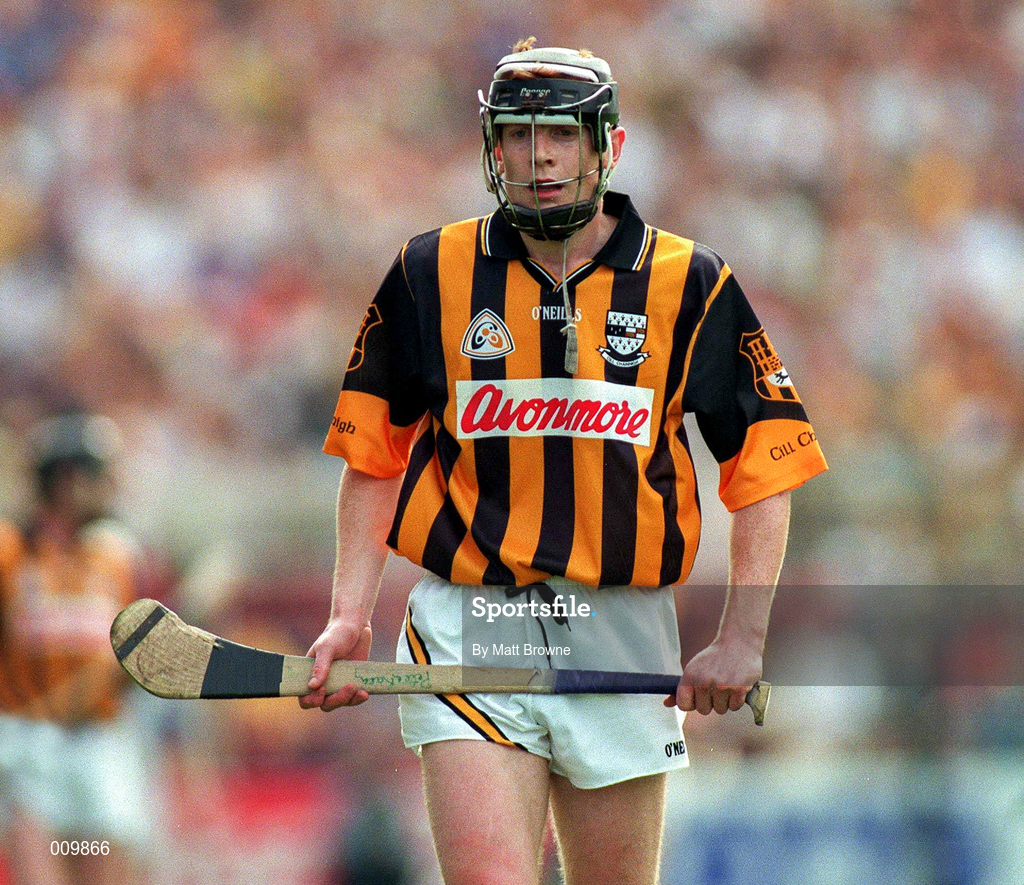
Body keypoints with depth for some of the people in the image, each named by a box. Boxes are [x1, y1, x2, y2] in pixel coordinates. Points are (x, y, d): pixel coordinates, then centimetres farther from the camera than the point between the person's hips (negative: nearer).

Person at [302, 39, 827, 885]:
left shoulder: (690, 287, 2)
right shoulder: (432, 275, 5)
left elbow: (765, 471, 3)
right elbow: (373, 457, 12)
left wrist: (742, 639, -9)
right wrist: (350, 618, 0)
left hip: (624, 641, 1)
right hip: (468, 632, -1)